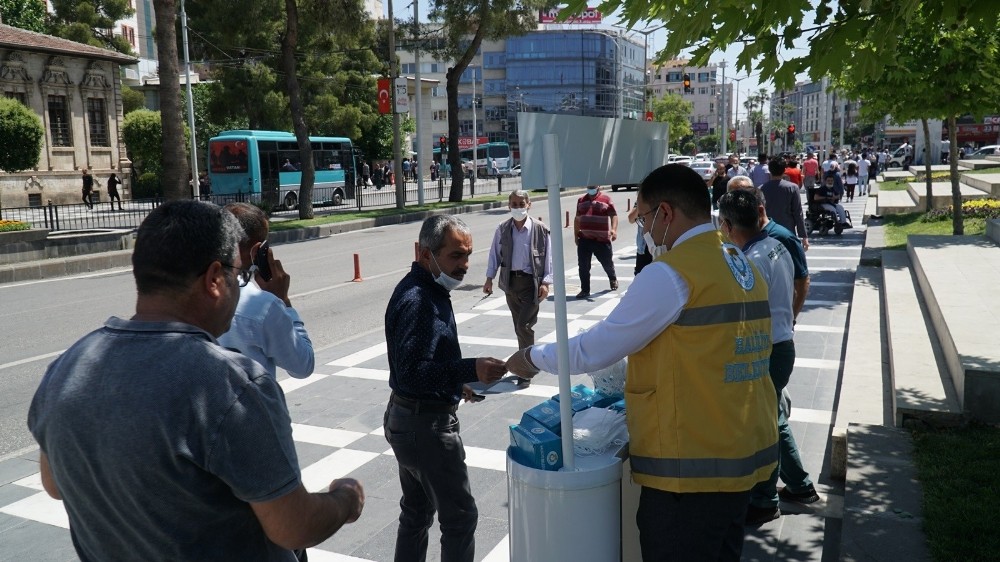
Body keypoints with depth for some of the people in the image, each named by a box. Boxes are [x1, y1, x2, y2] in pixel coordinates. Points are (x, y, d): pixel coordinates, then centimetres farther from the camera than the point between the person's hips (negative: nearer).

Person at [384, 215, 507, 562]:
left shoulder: (427, 289, 9)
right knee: (460, 516, 0)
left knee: (417, 513, 20)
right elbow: (411, 373, -30)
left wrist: (458, 382, 15)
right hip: (425, 425, -10)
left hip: (407, 419, 10)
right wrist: (470, 370, -36)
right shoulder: (418, 301, -23)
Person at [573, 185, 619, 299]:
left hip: (602, 239, -3)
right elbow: (577, 219, 19)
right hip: (584, 239, 3)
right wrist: (575, 234, 15)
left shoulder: (606, 200, -2)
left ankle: (613, 279, 42)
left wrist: (614, 230, -24)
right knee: (583, 266, 0)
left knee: (607, 263, 12)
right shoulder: (581, 201, 12)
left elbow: (614, 215, -8)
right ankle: (585, 290, 9)